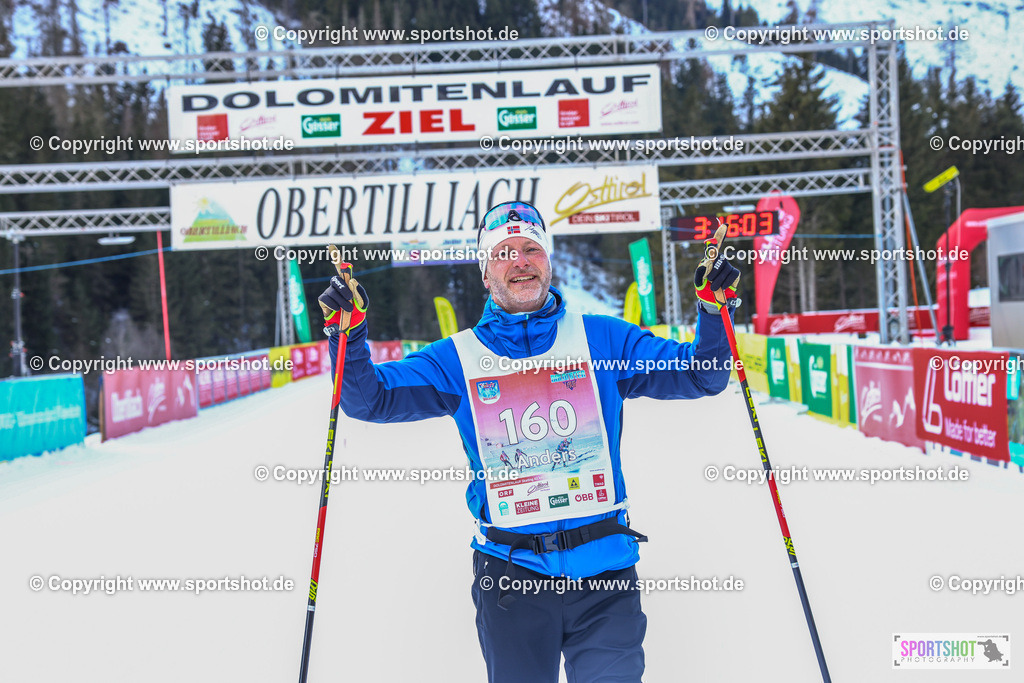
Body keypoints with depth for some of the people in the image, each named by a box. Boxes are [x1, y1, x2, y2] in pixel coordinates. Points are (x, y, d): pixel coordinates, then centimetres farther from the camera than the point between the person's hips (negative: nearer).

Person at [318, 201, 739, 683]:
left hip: (604, 574, 0)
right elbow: (369, 398, 3)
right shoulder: (458, 359, 7)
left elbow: (699, 375, 8)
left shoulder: (603, 340, 7)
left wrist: (713, 310, -8)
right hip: (511, 575, 0)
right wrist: (349, 334, -12)